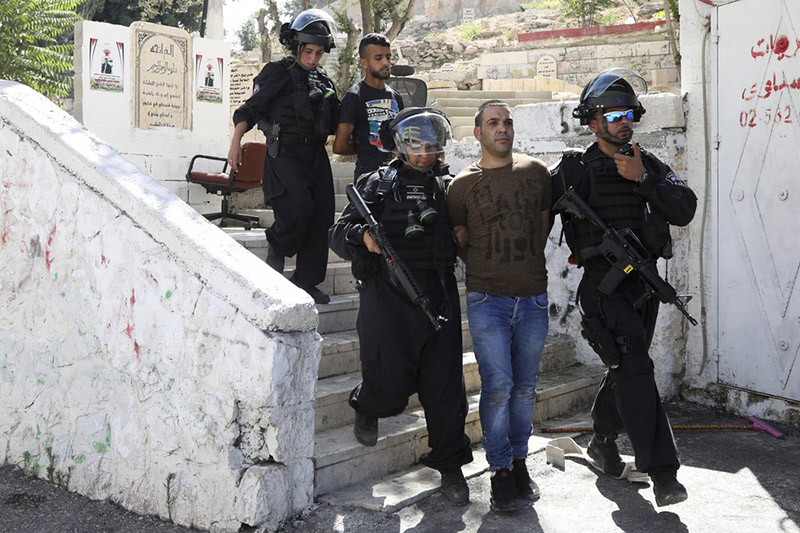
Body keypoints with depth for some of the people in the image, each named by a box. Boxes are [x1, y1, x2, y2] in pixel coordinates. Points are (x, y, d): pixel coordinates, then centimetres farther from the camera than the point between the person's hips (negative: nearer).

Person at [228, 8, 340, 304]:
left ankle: (306, 281, 13)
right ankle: (277, 252, 6)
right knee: (298, 207, -24)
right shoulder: (278, 72, -3)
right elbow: (250, 110, -5)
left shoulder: (324, 82, 15)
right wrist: (236, 143, -14)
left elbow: (335, 124, 21)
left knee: (321, 218, 2)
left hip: (316, 155, 7)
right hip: (284, 154, -6)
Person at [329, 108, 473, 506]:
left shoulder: (447, 188, 18)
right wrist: (362, 236, -18)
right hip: (386, 296, -3)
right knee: (391, 383, -12)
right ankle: (366, 407, 25)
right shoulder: (377, 185, 8)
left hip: (437, 297, 3)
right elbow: (338, 234, 2)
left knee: (445, 386, 2)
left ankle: (451, 467, 18)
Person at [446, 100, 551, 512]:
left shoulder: (535, 172, 9)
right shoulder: (463, 184, 3)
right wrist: (489, 266, 6)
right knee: (497, 386, -6)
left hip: (533, 297, 3)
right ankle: (500, 471, 5)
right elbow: (459, 241, 10)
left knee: (525, 387, 10)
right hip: (487, 300, -2)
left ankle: (519, 462, 24)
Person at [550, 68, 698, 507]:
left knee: (624, 371, 17)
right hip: (603, 285, -5)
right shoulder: (574, 170, -2)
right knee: (635, 371, -15)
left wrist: (644, 178, -14)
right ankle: (662, 473, -14)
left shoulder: (649, 164, 9)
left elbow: (684, 210, -4)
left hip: (644, 282, 5)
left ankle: (602, 441, 39)